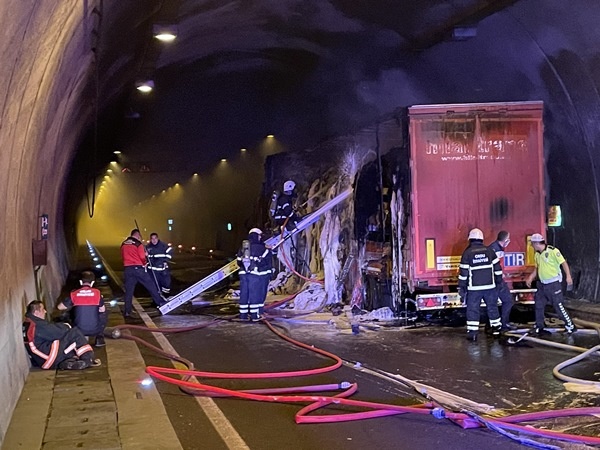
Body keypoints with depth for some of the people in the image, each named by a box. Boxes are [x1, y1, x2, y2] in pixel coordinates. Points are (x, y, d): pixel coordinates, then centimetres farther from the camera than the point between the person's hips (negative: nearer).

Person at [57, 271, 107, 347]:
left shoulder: (74, 294, -5)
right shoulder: (97, 293, -6)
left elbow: (60, 307, 4)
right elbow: (102, 310, 5)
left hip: (79, 330, 1)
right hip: (95, 330, -1)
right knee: (103, 312, 28)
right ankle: (99, 338, 21)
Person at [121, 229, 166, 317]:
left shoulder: (123, 244, 10)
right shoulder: (138, 244, -7)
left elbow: (122, 256, 16)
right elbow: (142, 257, -10)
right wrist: (145, 263, 8)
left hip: (127, 269, 4)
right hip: (138, 268, -4)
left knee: (128, 290, 8)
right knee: (151, 286, 8)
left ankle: (127, 311, 6)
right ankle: (160, 302, 14)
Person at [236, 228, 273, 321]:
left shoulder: (242, 249, 13)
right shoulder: (262, 249, -3)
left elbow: (239, 262, 14)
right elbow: (269, 262, -3)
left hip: (243, 274, 5)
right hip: (255, 275, -5)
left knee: (244, 294, 9)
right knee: (254, 294, 1)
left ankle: (243, 314, 12)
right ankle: (254, 315, 2)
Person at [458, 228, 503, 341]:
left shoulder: (467, 253, -7)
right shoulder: (489, 251, 2)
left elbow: (463, 272, -6)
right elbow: (497, 268, 4)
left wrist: (461, 287, 1)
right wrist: (498, 281, 16)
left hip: (474, 288, -3)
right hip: (490, 286, 3)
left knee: (472, 309, 3)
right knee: (492, 307, 16)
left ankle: (472, 333, 0)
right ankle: (496, 329, 24)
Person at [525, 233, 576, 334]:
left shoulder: (552, 251, -16)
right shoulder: (537, 254, 8)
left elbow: (563, 263, -16)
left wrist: (568, 276, -25)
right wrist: (530, 278, 10)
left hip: (554, 284, -8)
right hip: (542, 284, 8)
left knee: (558, 305, -4)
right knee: (539, 306, 10)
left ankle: (570, 326, 9)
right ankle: (539, 328, 21)